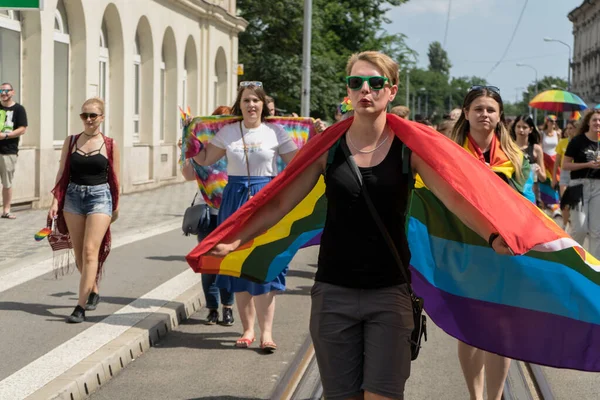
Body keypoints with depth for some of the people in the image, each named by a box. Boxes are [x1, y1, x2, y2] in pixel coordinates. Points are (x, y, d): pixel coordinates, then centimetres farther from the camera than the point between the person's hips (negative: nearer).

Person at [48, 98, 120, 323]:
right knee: (78, 253, 9)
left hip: (100, 197, -3)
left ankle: (81, 307, -14)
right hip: (73, 196, 3)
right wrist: (56, 201, -2)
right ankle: (93, 291, 33)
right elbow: (62, 173, 6)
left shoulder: (109, 145, 0)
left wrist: (116, 206, 10)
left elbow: (114, 178, 6)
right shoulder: (71, 142, 6)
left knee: (90, 251, -13)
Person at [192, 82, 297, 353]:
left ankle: (266, 332, -9)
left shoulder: (275, 132, 2)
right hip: (235, 199, 3)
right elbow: (204, 159, 14)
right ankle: (248, 328, 15)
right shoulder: (228, 132, 8)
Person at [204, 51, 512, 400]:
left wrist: (493, 235, -30)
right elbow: (280, 203, 1)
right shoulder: (327, 146, -1)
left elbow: (455, 198, -14)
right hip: (334, 292, 2)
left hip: (389, 292, -1)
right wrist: (236, 241, -8)